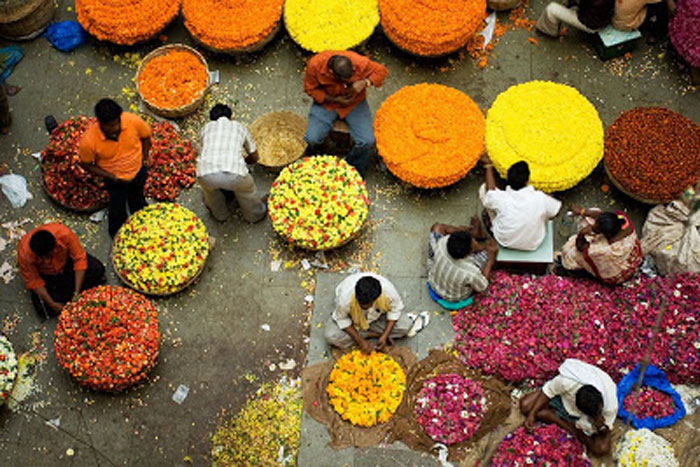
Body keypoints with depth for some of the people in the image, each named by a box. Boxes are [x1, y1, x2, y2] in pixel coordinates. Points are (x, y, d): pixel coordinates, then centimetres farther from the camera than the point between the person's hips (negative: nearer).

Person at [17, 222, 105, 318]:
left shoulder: (65, 234, -38)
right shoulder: (24, 254, -37)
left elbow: (80, 258, -26)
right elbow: (33, 282, -24)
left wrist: (77, 293, -27)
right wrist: (53, 304, -27)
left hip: (65, 261, 2)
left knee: (98, 269, -16)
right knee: (45, 308, -19)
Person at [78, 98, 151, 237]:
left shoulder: (133, 121, -33)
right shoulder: (89, 140, -37)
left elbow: (146, 136, -9)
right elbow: (86, 164, -18)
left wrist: (144, 156, -11)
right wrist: (112, 177, -21)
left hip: (138, 170, 3)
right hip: (114, 178, -3)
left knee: (137, 199, 33)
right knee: (118, 210, 20)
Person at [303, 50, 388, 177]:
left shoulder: (360, 63, -27)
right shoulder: (315, 65, -26)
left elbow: (382, 71, -10)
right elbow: (310, 89, -9)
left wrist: (365, 83, -29)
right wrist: (334, 100, -21)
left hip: (354, 102, 0)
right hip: (326, 102, 0)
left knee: (367, 142, -19)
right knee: (312, 139, -22)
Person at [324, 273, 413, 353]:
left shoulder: (389, 291, -37)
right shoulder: (345, 297, -40)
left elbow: (395, 310, -17)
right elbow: (342, 320, -21)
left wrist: (385, 335, -23)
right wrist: (360, 340, -25)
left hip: (377, 315, 0)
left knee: (405, 326, -20)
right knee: (331, 336, -26)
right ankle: (371, 334, -11)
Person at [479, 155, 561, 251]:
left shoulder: (500, 198, -28)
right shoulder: (540, 198, -30)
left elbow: (490, 190, -3)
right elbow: (555, 212, -9)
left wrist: (488, 166, 7)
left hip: (504, 241, 0)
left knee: (484, 188, 5)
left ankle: (491, 223, 31)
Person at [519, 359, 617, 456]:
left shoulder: (610, 407, -38)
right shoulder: (568, 382, -42)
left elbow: (605, 431, -19)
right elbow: (548, 391, -20)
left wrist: (601, 427, -42)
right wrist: (532, 414, -21)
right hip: (563, 398, 0)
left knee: (602, 448, -21)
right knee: (525, 406, -14)